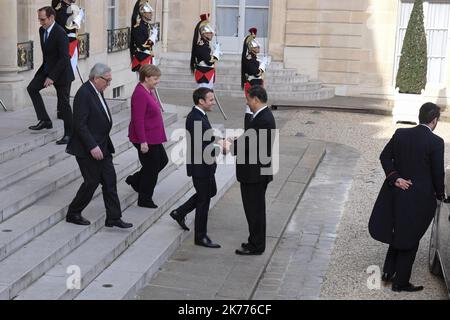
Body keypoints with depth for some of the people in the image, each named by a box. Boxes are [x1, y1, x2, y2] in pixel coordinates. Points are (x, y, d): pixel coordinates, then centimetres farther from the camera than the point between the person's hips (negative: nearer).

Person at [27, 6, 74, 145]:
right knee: (32, 88, -1)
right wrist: (45, 69, 15)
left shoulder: (60, 33, -23)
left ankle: (68, 134, 7)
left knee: (63, 103, -4)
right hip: (47, 68, 8)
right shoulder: (42, 30, 4)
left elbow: (64, 59, -25)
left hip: (61, 71, -8)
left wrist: (52, 77, -26)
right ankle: (45, 120, 3)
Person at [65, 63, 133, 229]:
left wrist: (105, 145, 17)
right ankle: (73, 214, 17)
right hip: (88, 150, -9)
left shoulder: (97, 92, 11)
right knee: (92, 182, 0)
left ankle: (113, 217, 12)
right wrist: (92, 147, -24)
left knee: (110, 181, 7)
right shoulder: (84, 94, -18)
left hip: (102, 147, 9)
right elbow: (79, 124, -22)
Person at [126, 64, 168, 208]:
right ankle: (144, 199, 18)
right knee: (151, 168, 2)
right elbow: (138, 120, -25)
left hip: (153, 137, 10)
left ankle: (135, 180, 32)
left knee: (162, 160, 20)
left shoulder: (147, 91, 9)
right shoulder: (140, 94, -23)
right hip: (146, 140, -10)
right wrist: (143, 142, -25)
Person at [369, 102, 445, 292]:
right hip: (419, 198, -5)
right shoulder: (436, 142, -16)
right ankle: (400, 282, 18)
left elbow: (384, 157, -2)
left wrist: (395, 178, -5)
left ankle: (388, 272, 29)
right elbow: (437, 173, -12)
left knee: (398, 234, 24)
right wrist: (440, 194, 3)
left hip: (396, 193, 5)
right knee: (410, 240, 9)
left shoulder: (400, 134, -2)